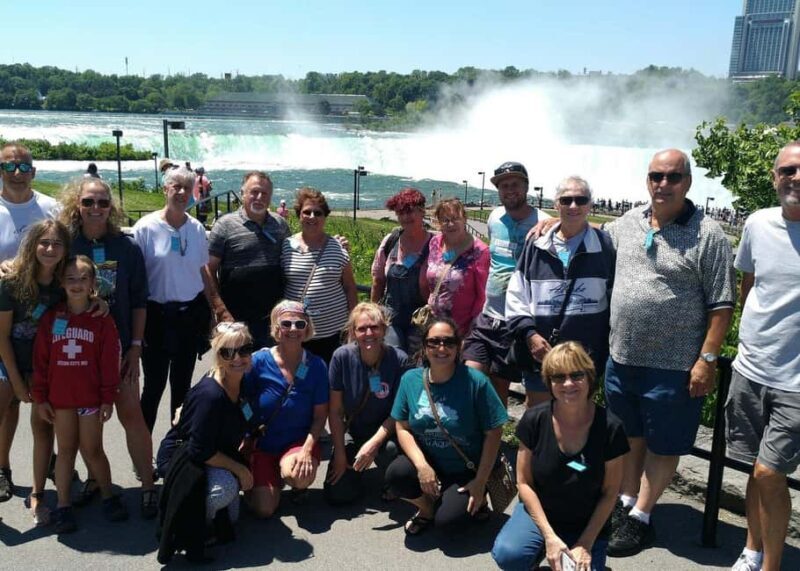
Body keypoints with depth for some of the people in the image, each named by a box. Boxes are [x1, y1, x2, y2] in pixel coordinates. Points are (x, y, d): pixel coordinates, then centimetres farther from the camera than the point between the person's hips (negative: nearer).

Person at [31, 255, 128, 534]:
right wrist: (40, 398, 1)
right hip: (60, 398, 2)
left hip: (91, 397, -2)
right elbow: (40, 360, 2)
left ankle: (108, 497, 23)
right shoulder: (51, 318, 0)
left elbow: (109, 363, -5)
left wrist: (108, 398, -6)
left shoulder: (102, 320, -6)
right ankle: (63, 505, 21)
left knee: (92, 450, 6)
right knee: (65, 450, 12)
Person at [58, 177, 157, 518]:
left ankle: (148, 486, 8)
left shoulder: (126, 246, -2)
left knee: (131, 414, -1)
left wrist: (136, 346, -3)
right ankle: (94, 478, 29)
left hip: (119, 345, -1)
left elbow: (138, 299, 0)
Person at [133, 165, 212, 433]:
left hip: (191, 313, 4)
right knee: (154, 384, 2)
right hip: (158, 315, -3)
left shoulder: (197, 229, 3)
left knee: (182, 384, 14)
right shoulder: (146, 227, -8)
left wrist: (211, 310, 11)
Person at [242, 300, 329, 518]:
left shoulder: (316, 366, -9)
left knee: (300, 476, -32)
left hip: (299, 441, 0)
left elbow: (320, 415, -6)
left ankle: (286, 471, 6)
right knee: (263, 509, -13)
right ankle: (274, 477, 21)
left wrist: (306, 450, -18)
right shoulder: (258, 361, -12)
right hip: (262, 444, 0)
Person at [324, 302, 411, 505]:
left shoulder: (399, 360, -19)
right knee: (337, 494, -10)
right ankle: (356, 465, 26)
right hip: (353, 430, 2)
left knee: (390, 450, -37)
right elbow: (336, 411, -8)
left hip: (385, 431, -2)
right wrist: (340, 453, -9)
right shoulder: (342, 357, -15)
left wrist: (374, 443, -25)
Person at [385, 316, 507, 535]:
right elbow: (403, 428, -3)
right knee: (396, 474, -26)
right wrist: (421, 465, -19)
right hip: (428, 463, 3)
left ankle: (477, 501, 13)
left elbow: (493, 433, -11)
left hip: (466, 471, -3)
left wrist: (480, 482, -12)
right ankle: (427, 507, 7)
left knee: (446, 518, -23)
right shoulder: (410, 380, -6)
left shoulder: (475, 381, -16)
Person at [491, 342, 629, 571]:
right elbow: (524, 482, -6)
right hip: (539, 513, 0)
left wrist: (585, 544, -10)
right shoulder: (534, 420, -13)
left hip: (588, 525, 0)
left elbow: (609, 493, -5)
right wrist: (549, 536, -13)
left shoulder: (610, 428, -15)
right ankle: (540, 547, 6)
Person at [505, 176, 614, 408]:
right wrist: (529, 333, -8)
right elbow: (516, 296, 5)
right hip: (539, 355, 2)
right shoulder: (536, 246, 4)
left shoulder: (604, 246, -2)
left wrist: (609, 350, -1)